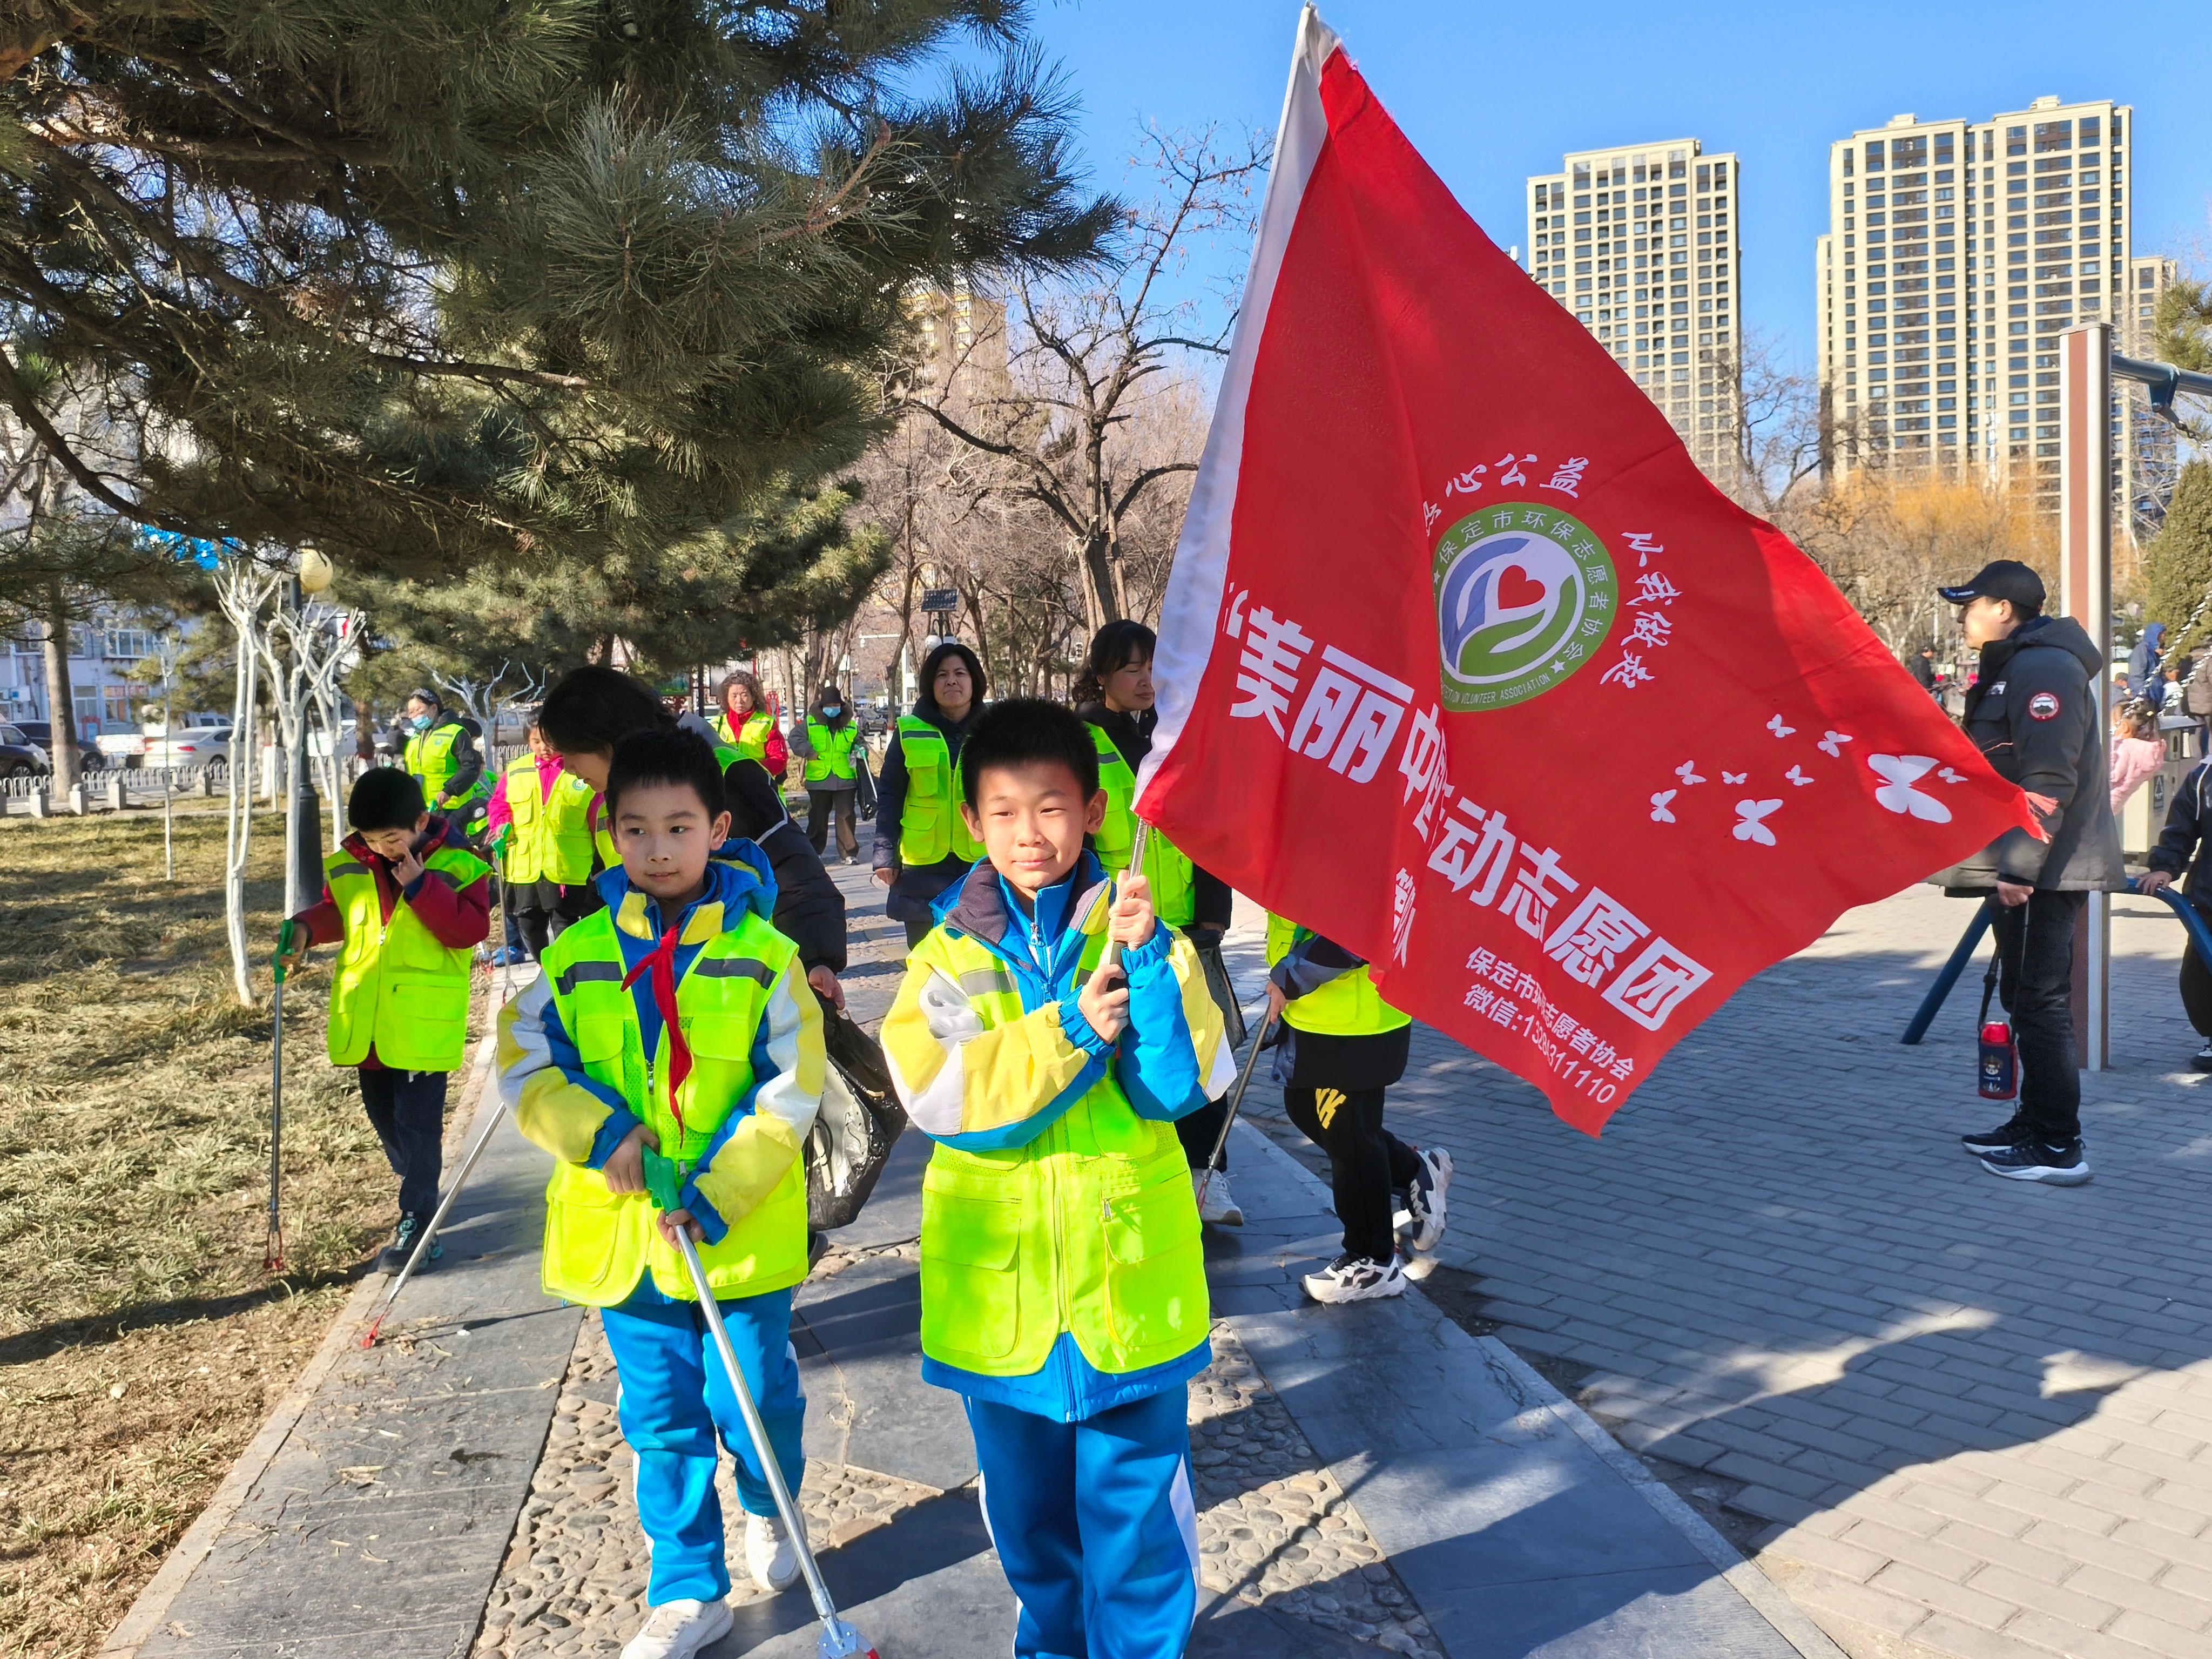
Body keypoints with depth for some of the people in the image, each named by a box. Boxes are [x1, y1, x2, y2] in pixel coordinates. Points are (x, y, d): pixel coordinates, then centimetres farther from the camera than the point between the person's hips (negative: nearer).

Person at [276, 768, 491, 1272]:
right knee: (382, 1113, 18)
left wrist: (419, 886, -25)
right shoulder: (349, 863, 2)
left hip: (423, 1020, -6)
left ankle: (417, 1220, 6)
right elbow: (335, 910, 14)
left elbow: (470, 929, -20)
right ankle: (420, 1189, 37)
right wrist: (306, 929, -7)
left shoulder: (455, 866, -12)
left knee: (417, 1121, -3)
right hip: (365, 1018, 6)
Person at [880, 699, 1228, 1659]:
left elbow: (1182, 1083, -12)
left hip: (1126, 1270, -2)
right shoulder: (947, 955, -1)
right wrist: (1067, 1032, -24)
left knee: (1133, 1497, 6)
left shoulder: (1135, 934, -4)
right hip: (998, 1279, 2)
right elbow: (936, 1094, -15)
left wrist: (1150, 962, -24)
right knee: (1026, 1498, 20)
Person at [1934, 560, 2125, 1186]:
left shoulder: (2044, 669, -14)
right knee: (2028, 998, 16)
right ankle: (2033, 1122, 26)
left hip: (2042, 870, -11)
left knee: (2041, 1001, -8)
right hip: (2025, 867, 11)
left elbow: (2049, 779, -23)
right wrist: (2011, 862, 21)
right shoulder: (2014, 669, 19)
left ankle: (2059, 1147, -3)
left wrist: (2021, 864, -25)